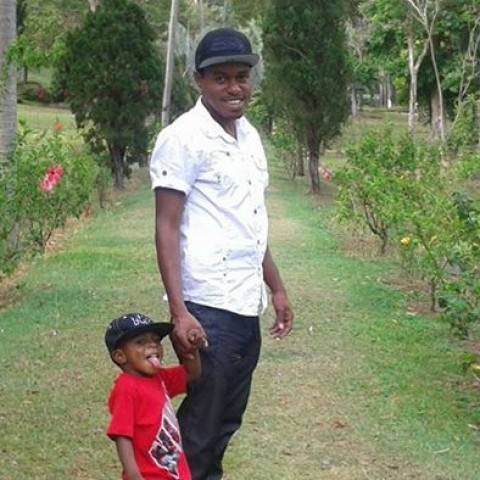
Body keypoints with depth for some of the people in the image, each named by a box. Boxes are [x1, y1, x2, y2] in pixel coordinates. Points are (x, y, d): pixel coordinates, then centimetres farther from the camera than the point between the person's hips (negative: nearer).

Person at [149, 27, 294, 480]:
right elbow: (166, 228, -13)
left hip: (248, 307, 7)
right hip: (208, 309, -7)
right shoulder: (183, 137, -10)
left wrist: (277, 288, 21)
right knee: (200, 425, 1)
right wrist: (179, 312, -19)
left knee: (227, 421, 15)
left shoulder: (249, 136, 13)